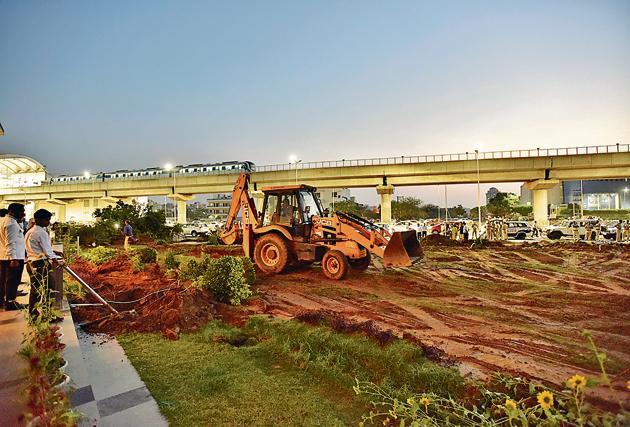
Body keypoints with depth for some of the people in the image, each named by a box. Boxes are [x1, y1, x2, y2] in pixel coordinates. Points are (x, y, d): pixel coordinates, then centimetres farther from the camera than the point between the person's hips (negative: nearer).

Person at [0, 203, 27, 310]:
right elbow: (10, 242, -24)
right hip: (14, 257, -10)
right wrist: (13, 259, -26)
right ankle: (10, 303, 4)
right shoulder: (11, 223, -18)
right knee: (13, 281, -2)